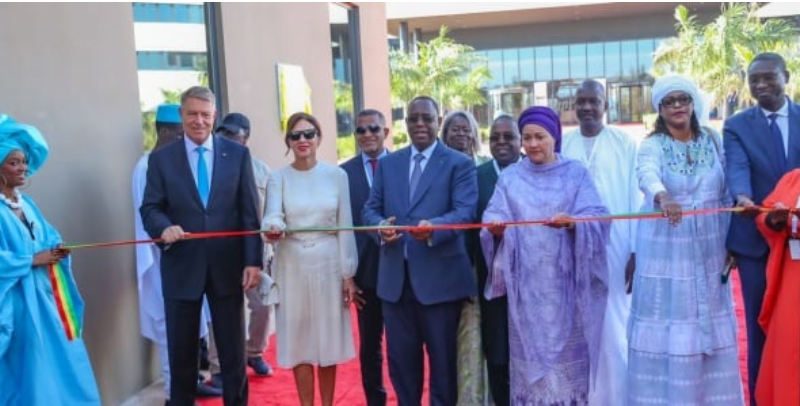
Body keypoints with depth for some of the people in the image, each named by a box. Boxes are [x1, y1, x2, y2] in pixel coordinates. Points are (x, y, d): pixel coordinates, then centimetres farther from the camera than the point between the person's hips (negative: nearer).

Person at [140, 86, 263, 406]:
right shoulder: (161, 158, 3)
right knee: (181, 352, 11)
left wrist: (253, 261, -7)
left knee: (233, 350, 11)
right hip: (182, 267, 0)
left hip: (228, 265, 0)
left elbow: (250, 213, 0)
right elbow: (150, 208, 0)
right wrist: (164, 227, -23)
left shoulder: (238, 154, 2)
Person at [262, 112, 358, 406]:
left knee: (329, 338, 8)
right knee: (299, 340, 6)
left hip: (329, 264, 0)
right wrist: (273, 229, -37)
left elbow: (345, 226, 1)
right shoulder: (278, 178, 1)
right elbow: (273, 216, -13)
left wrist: (348, 274, -1)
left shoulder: (336, 175, 1)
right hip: (293, 267, 0)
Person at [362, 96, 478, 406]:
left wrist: (433, 227, -32)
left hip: (440, 277, -4)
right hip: (395, 277, 4)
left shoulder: (460, 163, 0)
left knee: (443, 362, 9)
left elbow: (466, 211, -12)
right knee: (401, 360, 14)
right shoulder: (388, 163, 14)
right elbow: (370, 208, 10)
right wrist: (380, 226, -14)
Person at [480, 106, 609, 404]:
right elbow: (495, 216, -3)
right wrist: (495, 227, -25)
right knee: (529, 350, 3)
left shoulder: (576, 173, 6)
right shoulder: (510, 177, 10)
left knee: (566, 349, 1)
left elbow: (597, 217, -6)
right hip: (526, 283, 1)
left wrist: (572, 222, -26)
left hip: (564, 281, -1)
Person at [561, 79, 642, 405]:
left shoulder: (625, 144, 1)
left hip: (614, 249, -2)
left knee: (613, 326, 3)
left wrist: (636, 250, -6)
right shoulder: (562, 146, 6)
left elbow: (635, 199, -1)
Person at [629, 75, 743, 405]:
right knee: (666, 327, -1)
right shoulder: (652, 146, -6)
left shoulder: (713, 140, 5)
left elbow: (725, 194, 8)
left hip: (709, 248, 3)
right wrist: (663, 197, -50)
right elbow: (647, 175, -29)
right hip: (666, 249, -3)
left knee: (710, 326, 8)